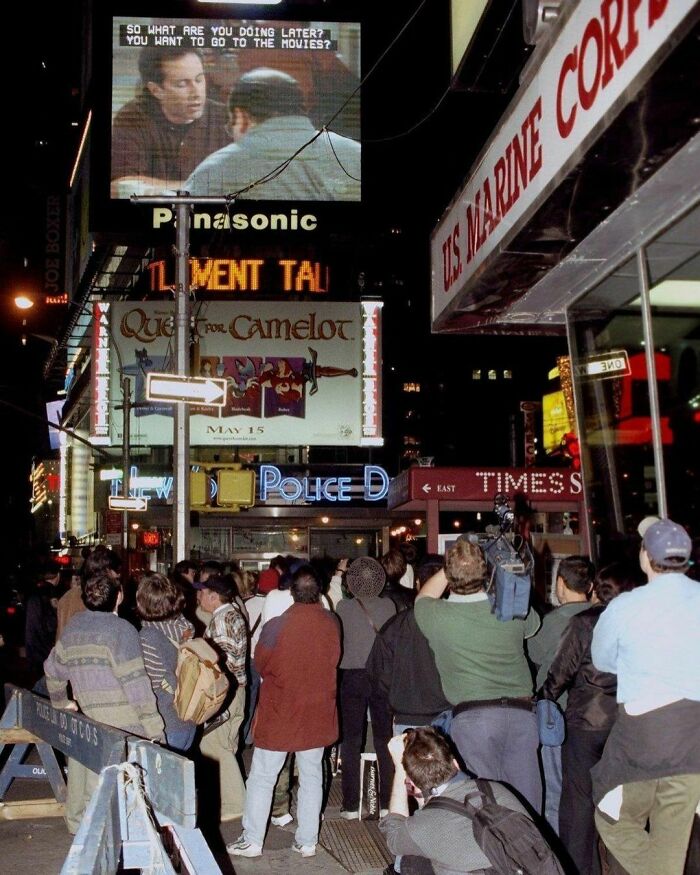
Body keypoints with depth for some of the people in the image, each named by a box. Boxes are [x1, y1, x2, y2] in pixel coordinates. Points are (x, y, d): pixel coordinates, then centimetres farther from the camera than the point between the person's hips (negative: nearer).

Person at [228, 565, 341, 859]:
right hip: (317, 713, 3)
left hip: (279, 713, -3)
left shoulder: (276, 626, -19)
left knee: (261, 778, 9)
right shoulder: (331, 624, -11)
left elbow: (261, 665, -4)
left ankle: (252, 840, 14)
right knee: (311, 777, 14)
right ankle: (307, 841, 19)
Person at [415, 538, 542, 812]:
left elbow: (424, 596, 22)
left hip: (472, 716, -3)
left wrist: (451, 566, 26)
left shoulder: (437, 615, -4)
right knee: (526, 805, 8)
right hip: (521, 712, 3)